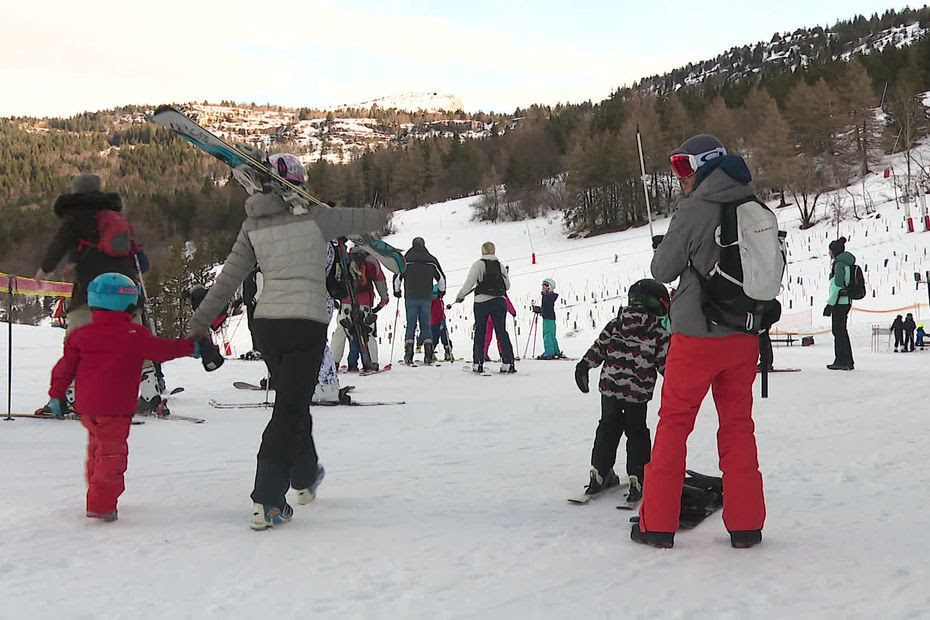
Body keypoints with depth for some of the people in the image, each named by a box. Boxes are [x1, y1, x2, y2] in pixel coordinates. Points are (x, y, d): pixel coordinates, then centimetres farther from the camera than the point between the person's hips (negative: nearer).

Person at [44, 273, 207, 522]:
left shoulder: (80, 335, 5)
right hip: (116, 407, -6)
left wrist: (56, 395, 17)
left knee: (97, 448, 22)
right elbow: (162, 349, -3)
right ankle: (101, 504, -8)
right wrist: (191, 347, 11)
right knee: (112, 452, 0)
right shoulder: (135, 334, -8)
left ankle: (98, 498, 35)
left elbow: (66, 366, 8)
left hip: (86, 406, 6)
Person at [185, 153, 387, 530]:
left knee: (293, 401, 23)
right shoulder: (312, 217, -4)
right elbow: (357, 220, 9)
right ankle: (266, 501, -13)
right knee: (289, 410, -5)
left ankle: (305, 477, 41)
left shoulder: (253, 226, 7)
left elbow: (228, 278, 5)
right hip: (306, 322, -5)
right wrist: (381, 216, 31)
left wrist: (200, 322, 10)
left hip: (266, 322, 5)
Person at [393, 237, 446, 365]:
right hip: (426, 298, 1)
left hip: (410, 298, -1)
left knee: (410, 325, 3)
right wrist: (442, 292, 26)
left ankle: (408, 355, -7)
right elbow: (441, 277, 9)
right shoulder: (431, 260, 3)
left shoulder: (405, 259, -1)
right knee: (426, 325, 6)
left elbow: (397, 277, 3)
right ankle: (429, 355, -3)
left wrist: (397, 292, 20)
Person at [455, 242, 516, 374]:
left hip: (482, 301, -3)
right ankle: (508, 363, 0)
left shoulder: (478, 264, -3)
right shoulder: (500, 265, 9)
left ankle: (477, 363, 4)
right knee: (502, 332, 6)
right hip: (500, 301, 3)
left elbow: (469, 282, -9)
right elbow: (507, 285, 11)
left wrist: (460, 296, 3)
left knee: (480, 332, 6)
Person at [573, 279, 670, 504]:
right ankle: (637, 479, 6)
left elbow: (599, 347, 6)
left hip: (609, 387, 3)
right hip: (638, 393, -3)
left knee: (608, 428, 17)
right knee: (637, 433, 10)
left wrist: (584, 366, 16)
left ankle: (600, 474, 19)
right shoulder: (659, 333, -7)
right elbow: (665, 363, -6)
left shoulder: (616, 324, 2)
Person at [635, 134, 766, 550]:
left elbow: (663, 270, -5)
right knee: (738, 425, 12)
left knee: (674, 423, 5)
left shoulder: (694, 210, -13)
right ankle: (746, 523, 12)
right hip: (745, 333, 5)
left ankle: (657, 523, 8)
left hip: (698, 333, -5)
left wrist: (664, 248, 13)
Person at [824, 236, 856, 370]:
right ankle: (848, 362, 16)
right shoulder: (848, 263, 17)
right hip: (846, 301, 10)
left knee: (838, 331, -6)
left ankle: (841, 361, -6)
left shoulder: (840, 263, -13)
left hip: (839, 302, -10)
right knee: (842, 331, 13)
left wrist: (830, 304, -18)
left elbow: (838, 286, -19)